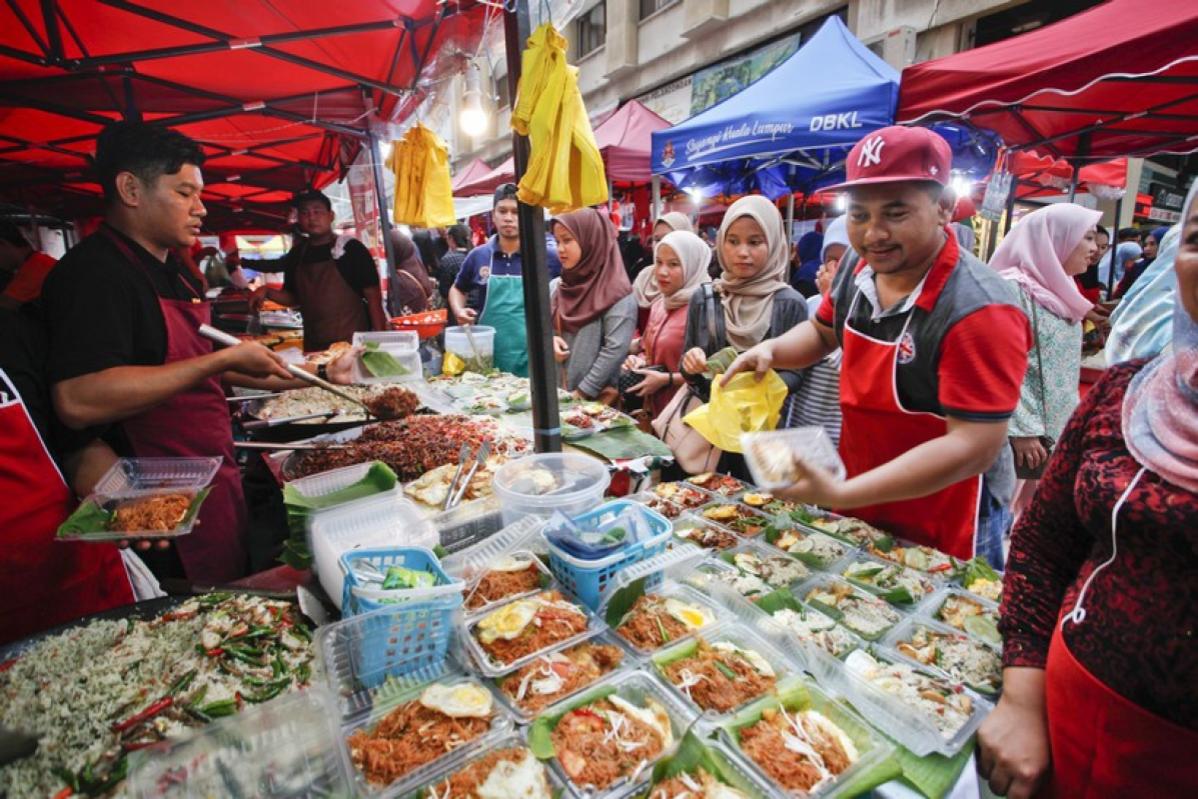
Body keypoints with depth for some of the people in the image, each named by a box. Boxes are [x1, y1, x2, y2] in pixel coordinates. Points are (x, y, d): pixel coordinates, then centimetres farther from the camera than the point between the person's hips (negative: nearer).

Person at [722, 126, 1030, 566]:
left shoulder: (979, 310, -27)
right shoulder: (859, 268, -6)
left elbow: (974, 446, -29)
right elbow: (822, 332, 12)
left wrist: (840, 495, -37)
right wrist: (770, 350, -9)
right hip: (860, 503, 7)